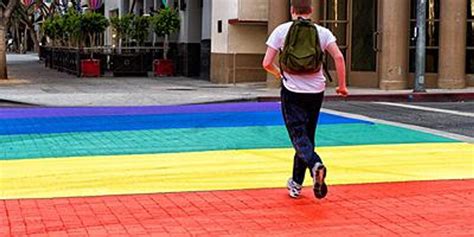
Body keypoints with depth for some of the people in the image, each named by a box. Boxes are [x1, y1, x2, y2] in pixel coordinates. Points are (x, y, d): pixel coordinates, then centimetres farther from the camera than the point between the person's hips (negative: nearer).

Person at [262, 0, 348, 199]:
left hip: (292, 92, -2)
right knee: (307, 135, 15)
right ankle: (296, 183, 23)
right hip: (316, 92, 3)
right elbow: (338, 57, -9)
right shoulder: (322, 32, 3)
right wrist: (342, 85, 1)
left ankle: (315, 164, -33)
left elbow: (267, 63, -3)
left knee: (298, 136, -2)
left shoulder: (281, 30, 0)